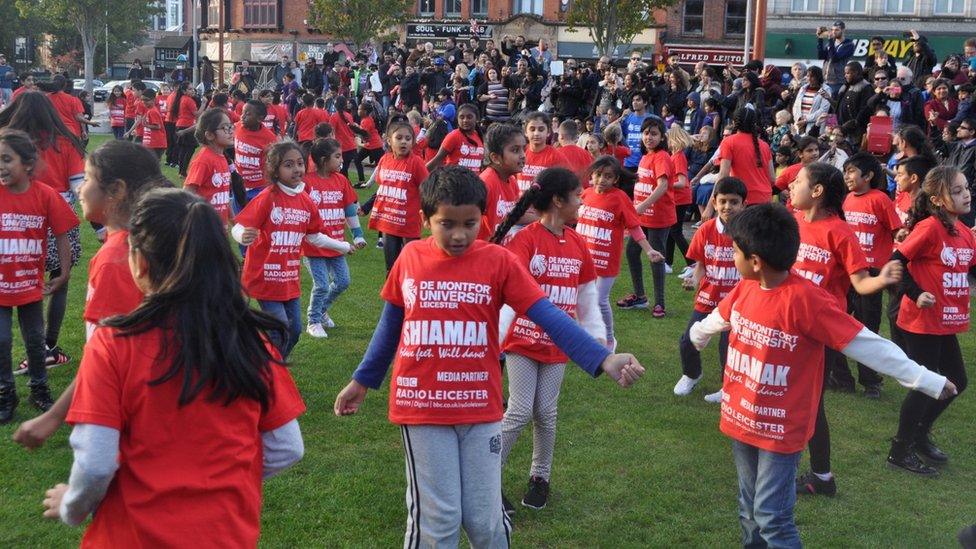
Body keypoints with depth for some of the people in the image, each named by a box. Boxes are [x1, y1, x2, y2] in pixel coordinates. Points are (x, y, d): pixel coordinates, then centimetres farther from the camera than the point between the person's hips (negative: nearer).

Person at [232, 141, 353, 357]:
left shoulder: (305, 201, 4)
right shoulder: (267, 198, -16)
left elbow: (314, 236, 18)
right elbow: (238, 228, -20)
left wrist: (343, 246, 29)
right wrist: (244, 236, -44)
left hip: (290, 279, 7)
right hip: (265, 277, -7)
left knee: (294, 331, 12)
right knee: (279, 330, -9)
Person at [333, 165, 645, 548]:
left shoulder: (498, 261, -7)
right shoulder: (410, 258, -1)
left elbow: (548, 316, -14)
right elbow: (391, 324, 13)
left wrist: (602, 360, -27)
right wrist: (362, 380, 19)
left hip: (480, 408, 0)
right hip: (420, 407, 0)